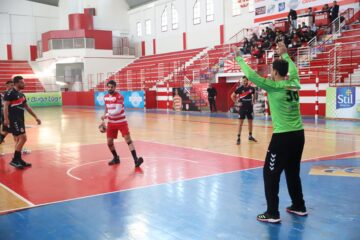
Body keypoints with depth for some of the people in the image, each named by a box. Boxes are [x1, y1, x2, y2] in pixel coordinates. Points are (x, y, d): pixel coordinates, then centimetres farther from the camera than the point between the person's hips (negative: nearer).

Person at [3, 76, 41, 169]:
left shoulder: (21, 94, 18)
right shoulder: (10, 93, -8)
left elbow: (27, 107, 25)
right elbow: (5, 106, -15)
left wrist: (36, 117, 24)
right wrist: (6, 119, -25)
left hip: (20, 119, 9)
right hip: (13, 119, -9)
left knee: (18, 139, 11)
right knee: (23, 138, -15)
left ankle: (18, 159, 17)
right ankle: (14, 160, -10)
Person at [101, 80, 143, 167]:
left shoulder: (119, 96, -17)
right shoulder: (105, 97, 4)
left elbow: (118, 110, -26)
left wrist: (106, 115, -31)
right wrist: (103, 121, 15)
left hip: (121, 122, -6)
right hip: (111, 123, 6)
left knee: (128, 139, -15)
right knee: (109, 142, 4)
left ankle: (136, 159, -18)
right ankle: (116, 158, 25)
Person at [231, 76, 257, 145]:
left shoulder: (252, 88, 0)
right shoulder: (240, 88, -8)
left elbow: (254, 95, 20)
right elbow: (232, 96, 0)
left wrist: (253, 101, 7)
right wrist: (237, 102, -6)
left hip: (250, 108, 3)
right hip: (242, 108, -3)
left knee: (250, 122, 11)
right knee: (241, 123, -3)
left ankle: (250, 136, 26)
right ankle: (238, 138, 0)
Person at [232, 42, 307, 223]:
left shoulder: (273, 86, -10)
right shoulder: (294, 84, 6)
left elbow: (251, 75, -10)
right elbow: (293, 69, 27)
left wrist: (240, 60, 5)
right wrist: (284, 54, 39)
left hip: (283, 136, -7)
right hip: (298, 134, 7)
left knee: (270, 174, 2)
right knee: (293, 172, 20)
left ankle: (272, 214, 4)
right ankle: (299, 207, 31)